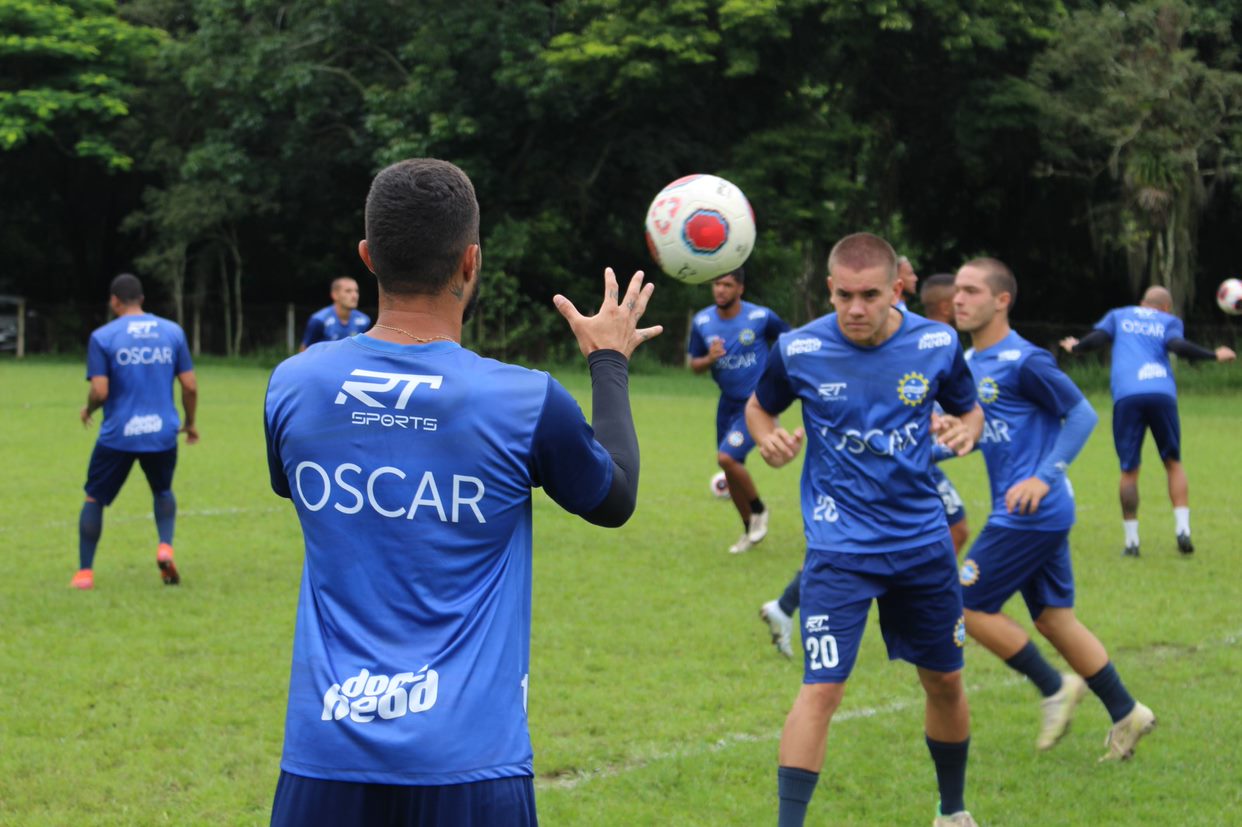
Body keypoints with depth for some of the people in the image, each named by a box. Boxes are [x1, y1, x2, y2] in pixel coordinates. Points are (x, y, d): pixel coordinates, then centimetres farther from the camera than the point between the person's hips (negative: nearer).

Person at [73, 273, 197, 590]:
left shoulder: (102, 337, -4)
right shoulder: (173, 331, 4)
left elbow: (100, 392, -10)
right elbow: (190, 386, 4)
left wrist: (88, 410, 12)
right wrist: (190, 422, 19)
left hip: (118, 434, -2)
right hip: (163, 433, 2)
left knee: (94, 498, 14)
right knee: (163, 492, 26)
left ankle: (85, 572, 8)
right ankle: (165, 547, 1)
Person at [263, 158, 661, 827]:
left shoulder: (291, 386, -1)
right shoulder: (527, 403, -10)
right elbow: (615, 500, 10)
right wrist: (609, 362, 24)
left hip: (325, 753, 3)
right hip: (469, 762, -2)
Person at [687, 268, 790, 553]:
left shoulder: (760, 317, -15)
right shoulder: (702, 322, -4)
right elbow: (694, 364, 3)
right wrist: (710, 359, -18)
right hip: (728, 403, 6)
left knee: (727, 457, -21)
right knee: (730, 467, 11)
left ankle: (759, 510, 4)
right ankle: (750, 531, 31)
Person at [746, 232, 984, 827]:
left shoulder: (936, 343, -7)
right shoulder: (799, 350, -12)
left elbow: (969, 410, 9)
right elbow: (758, 406, 7)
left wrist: (965, 431, -14)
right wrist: (768, 439, -15)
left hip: (923, 541, 3)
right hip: (840, 548, -3)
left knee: (945, 682, 15)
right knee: (822, 687, -15)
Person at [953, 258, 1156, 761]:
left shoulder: (1023, 361, -15)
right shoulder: (970, 363, 11)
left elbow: (1082, 414, -12)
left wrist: (1044, 477, -20)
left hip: (1033, 513, -9)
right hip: (1038, 515, 9)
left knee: (967, 606, -5)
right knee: (1053, 619, 13)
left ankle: (1055, 687, 7)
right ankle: (1126, 715, 20)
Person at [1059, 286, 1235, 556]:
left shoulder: (1118, 316, 23)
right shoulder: (1169, 321, 20)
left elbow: (1097, 338, 8)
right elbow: (1178, 346, 1)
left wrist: (1074, 346, 27)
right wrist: (1215, 355, 10)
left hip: (1126, 395, 0)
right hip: (1162, 393, 0)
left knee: (1129, 470, 5)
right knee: (1173, 462, 14)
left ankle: (1131, 541, 2)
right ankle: (1182, 529, 1)